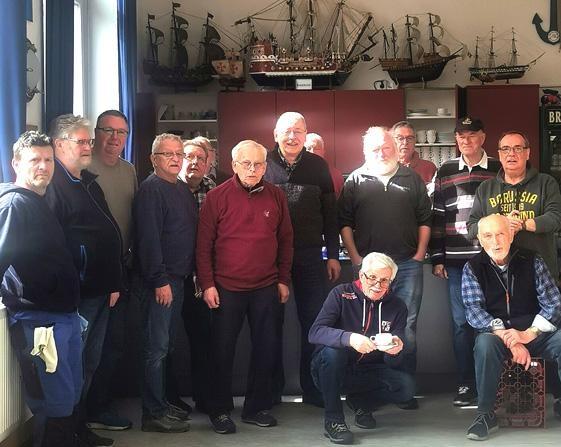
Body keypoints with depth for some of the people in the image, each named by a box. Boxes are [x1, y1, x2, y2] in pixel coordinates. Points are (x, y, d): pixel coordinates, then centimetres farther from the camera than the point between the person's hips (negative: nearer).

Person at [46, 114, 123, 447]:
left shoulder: (89, 183, 17)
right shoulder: (54, 186, -12)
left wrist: (114, 282, 13)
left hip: (100, 291, 9)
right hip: (76, 294, -9)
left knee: (91, 362, 15)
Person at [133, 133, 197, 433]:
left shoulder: (183, 190, 16)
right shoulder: (150, 189, -12)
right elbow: (148, 238, -18)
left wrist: (192, 273, 15)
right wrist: (160, 280, -20)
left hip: (177, 278, 9)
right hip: (159, 281, -9)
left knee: (166, 345, 15)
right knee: (157, 347, -5)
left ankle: (161, 403, 24)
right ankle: (154, 414, 1)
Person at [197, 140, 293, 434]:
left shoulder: (276, 196, 4)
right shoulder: (217, 197, -5)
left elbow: (285, 240, 10)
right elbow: (204, 244, -3)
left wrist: (283, 280, 8)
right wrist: (207, 284, -7)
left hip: (266, 288, 3)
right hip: (226, 288, -3)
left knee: (265, 349, 9)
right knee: (222, 350, 5)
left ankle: (257, 407, 23)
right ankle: (220, 410, 19)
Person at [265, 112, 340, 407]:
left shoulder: (318, 166, 6)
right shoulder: (263, 164, 1)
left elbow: (329, 212, 8)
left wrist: (333, 255, 5)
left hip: (309, 255, 1)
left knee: (314, 321, 3)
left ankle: (313, 389, 14)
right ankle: (271, 390, 16)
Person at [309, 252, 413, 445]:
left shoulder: (397, 307, -3)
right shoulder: (341, 295, -11)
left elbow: (391, 362, -5)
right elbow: (315, 332, -25)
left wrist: (396, 351, -30)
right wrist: (349, 338, -42)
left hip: (367, 373, 3)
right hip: (330, 370, -3)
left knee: (406, 387, -21)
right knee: (333, 349, -34)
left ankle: (361, 402, 10)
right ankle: (333, 420, -19)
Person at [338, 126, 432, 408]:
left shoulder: (412, 179, 11)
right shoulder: (355, 181, 7)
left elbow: (425, 219, 12)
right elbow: (344, 222, 4)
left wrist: (420, 253, 2)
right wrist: (355, 257, -4)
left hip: (408, 264, 1)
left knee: (407, 328, 1)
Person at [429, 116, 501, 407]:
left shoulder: (498, 170, 6)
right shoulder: (445, 173, 9)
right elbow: (436, 217, 8)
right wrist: (437, 258, 4)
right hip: (456, 261, 1)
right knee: (461, 321, 3)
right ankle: (466, 384, 11)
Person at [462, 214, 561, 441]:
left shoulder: (532, 261, 2)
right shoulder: (473, 268, 0)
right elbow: (473, 310, -12)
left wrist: (528, 334, -20)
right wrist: (508, 337, -26)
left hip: (534, 332, 1)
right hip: (496, 332, -1)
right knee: (485, 343, -35)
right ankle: (485, 414, -21)